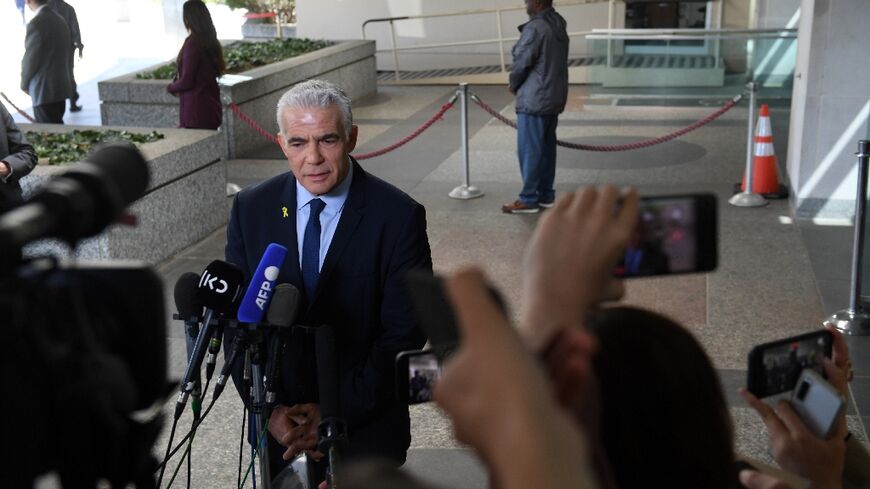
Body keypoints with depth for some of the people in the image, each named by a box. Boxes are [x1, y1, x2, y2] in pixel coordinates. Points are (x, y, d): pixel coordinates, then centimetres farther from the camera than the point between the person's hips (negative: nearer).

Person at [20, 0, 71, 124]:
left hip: (44, 92, -8)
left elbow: (30, 59, -14)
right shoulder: (60, 21, 9)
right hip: (61, 87, 8)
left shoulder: (36, 24, -16)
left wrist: (24, 84, 3)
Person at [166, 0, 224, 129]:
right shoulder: (211, 41, 8)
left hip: (197, 109, -9)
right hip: (212, 106, 9)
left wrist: (171, 88, 4)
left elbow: (186, 82, -16)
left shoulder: (192, 44, -16)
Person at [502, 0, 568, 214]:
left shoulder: (535, 28, -19)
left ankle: (528, 199, 4)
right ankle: (546, 195, 21)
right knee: (547, 147, 14)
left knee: (529, 150, -2)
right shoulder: (558, 25, 9)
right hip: (554, 96, 9)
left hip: (534, 99, -9)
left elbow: (521, 63, -15)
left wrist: (514, 85, 3)